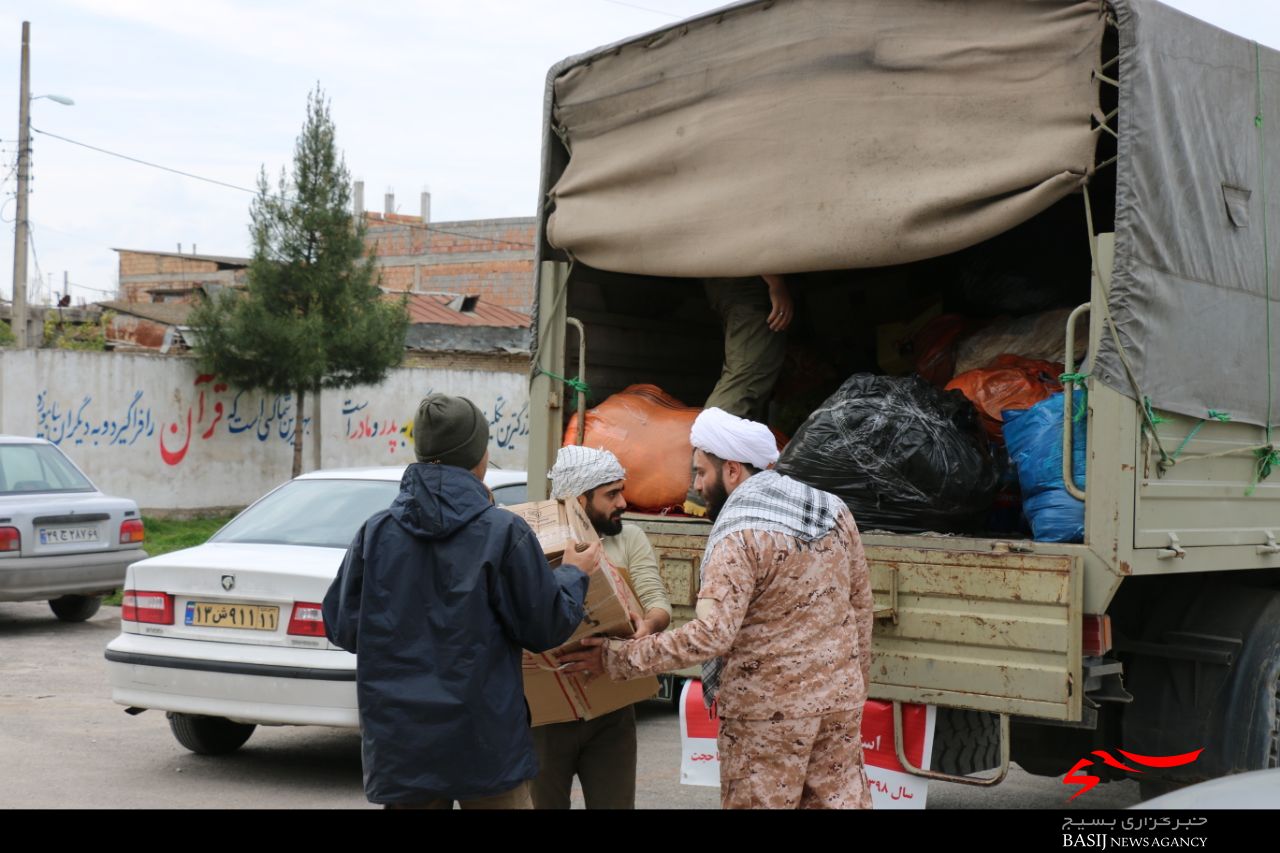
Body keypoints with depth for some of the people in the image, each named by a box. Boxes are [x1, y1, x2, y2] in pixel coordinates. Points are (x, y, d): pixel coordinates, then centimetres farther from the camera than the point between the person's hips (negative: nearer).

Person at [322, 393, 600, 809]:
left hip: (400, 744, 3)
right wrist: (574, 573, 14)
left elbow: (340, 625, 4)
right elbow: (546, 627, -5)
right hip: (487, 744, -3)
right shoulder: (504, 532, -10)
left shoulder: (376, 532, -2)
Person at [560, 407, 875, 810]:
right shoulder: (835, 511, 4)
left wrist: (617, 657, -21)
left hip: (771, 709, -7)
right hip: (841, 698, 7)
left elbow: (709, 636, -26)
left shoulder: (739, 538, -18)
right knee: (841, 799, 12)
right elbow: (860, 603, 12)